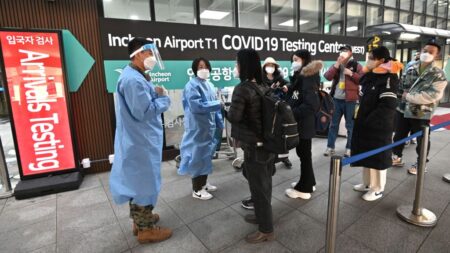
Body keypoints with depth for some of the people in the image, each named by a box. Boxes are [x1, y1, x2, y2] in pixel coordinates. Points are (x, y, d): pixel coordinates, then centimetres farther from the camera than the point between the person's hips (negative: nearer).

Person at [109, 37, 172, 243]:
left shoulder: (135, 76, 11)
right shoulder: (133, 80, -22)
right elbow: (144, 112, -25)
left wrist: (155, 93, -3)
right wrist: (162, 97, -13)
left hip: (139, 139, 11)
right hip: (141, 141, -11)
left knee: (137, 181, 21)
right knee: (146, 182, 3)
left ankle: (140, 218, 39)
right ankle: (145, 229, 21)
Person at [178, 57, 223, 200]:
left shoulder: (209, 85, 11)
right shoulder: (192, 85, -13)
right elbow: (197, 106, -23)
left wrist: (220, 123, 13)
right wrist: (218, 104, -19)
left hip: (209, 126, 8)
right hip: (197, 128, -8)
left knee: (207, 155, 16)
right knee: (198, 156, 0)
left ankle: (203, 183, 33)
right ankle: (197, 190, 13)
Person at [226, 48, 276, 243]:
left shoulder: (242, 89, -18)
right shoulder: (264, 87, 6)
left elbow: (234, 117, -20)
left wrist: (225, 110, -1)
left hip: (254, 146, -8)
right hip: (269, 143, 8)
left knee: (258, 187, 7)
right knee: (264, 184, 22)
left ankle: (266, 230, 23)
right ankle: (263, 216, 42)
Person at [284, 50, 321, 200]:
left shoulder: (308, 80, -17)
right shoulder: (299, 77, 10)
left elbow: (311, 105, -27)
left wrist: (291, 114, -25)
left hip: (304, 124, -9)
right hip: (299, 123, 9)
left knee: (304, 154, 3)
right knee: (302, 153, 18)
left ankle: (304, 189, 18)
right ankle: (308, 182, 35)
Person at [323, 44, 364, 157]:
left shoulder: (356, 65, 2)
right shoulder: (336, 65, 13)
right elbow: (327, 77, -4)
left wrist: (351, 73, -14)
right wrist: (337, 64, -11)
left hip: (350, 100, -3)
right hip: (336, 99, 3)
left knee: (350, 125, 5)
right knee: (333, 124, 8)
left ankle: (349, 148, 15)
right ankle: (330, 147, 16)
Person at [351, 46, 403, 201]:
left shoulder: (389, 78, -15)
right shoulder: (370, 77, 9)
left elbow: (388, 106, -22)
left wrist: (369, 121, -19)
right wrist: (361, 119, 7)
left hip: (379, 127, -8)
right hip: (365, 124, 8)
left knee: (378, 158, 5)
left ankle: (378, 189, 21)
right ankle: (368, 184, 32)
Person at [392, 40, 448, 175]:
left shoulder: (438, 75, -10)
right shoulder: (411, 68, 4)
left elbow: (431, 96, -21)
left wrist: (409, 96, -21)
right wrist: (399, 99, 4)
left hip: (421, 114, -4)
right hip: (403, 110, 5)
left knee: (421, 141, 11)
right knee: (398, 136, 17)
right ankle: (397, 157, 35)